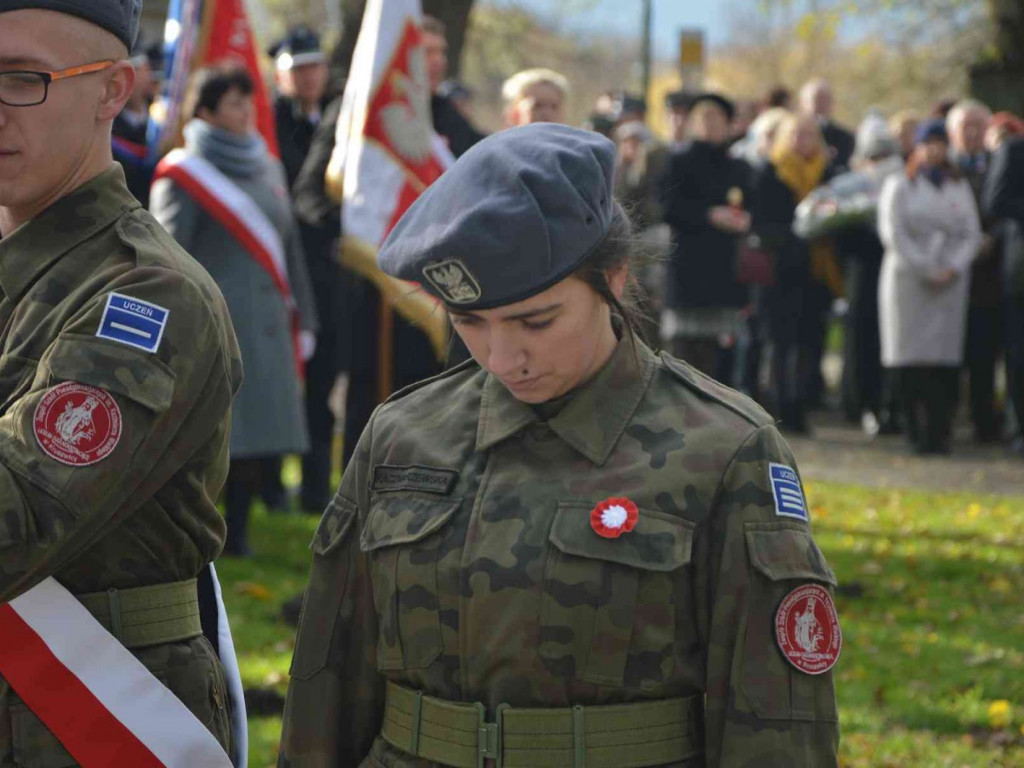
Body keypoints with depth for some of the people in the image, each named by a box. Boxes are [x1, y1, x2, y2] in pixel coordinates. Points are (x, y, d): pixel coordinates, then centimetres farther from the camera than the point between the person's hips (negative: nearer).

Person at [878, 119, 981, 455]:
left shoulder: (960, 187, 16)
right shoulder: (900, 185, 6)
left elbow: (972, 234, 11)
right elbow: (893, 232, -3)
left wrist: (953, 268, -6)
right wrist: (926, 269, -9)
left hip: (950, 282, 2)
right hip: (909, 280, -2)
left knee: (945, 359, -6)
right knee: (913, 358, -7)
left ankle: (939, 434, -6)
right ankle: (916, 433, -3)